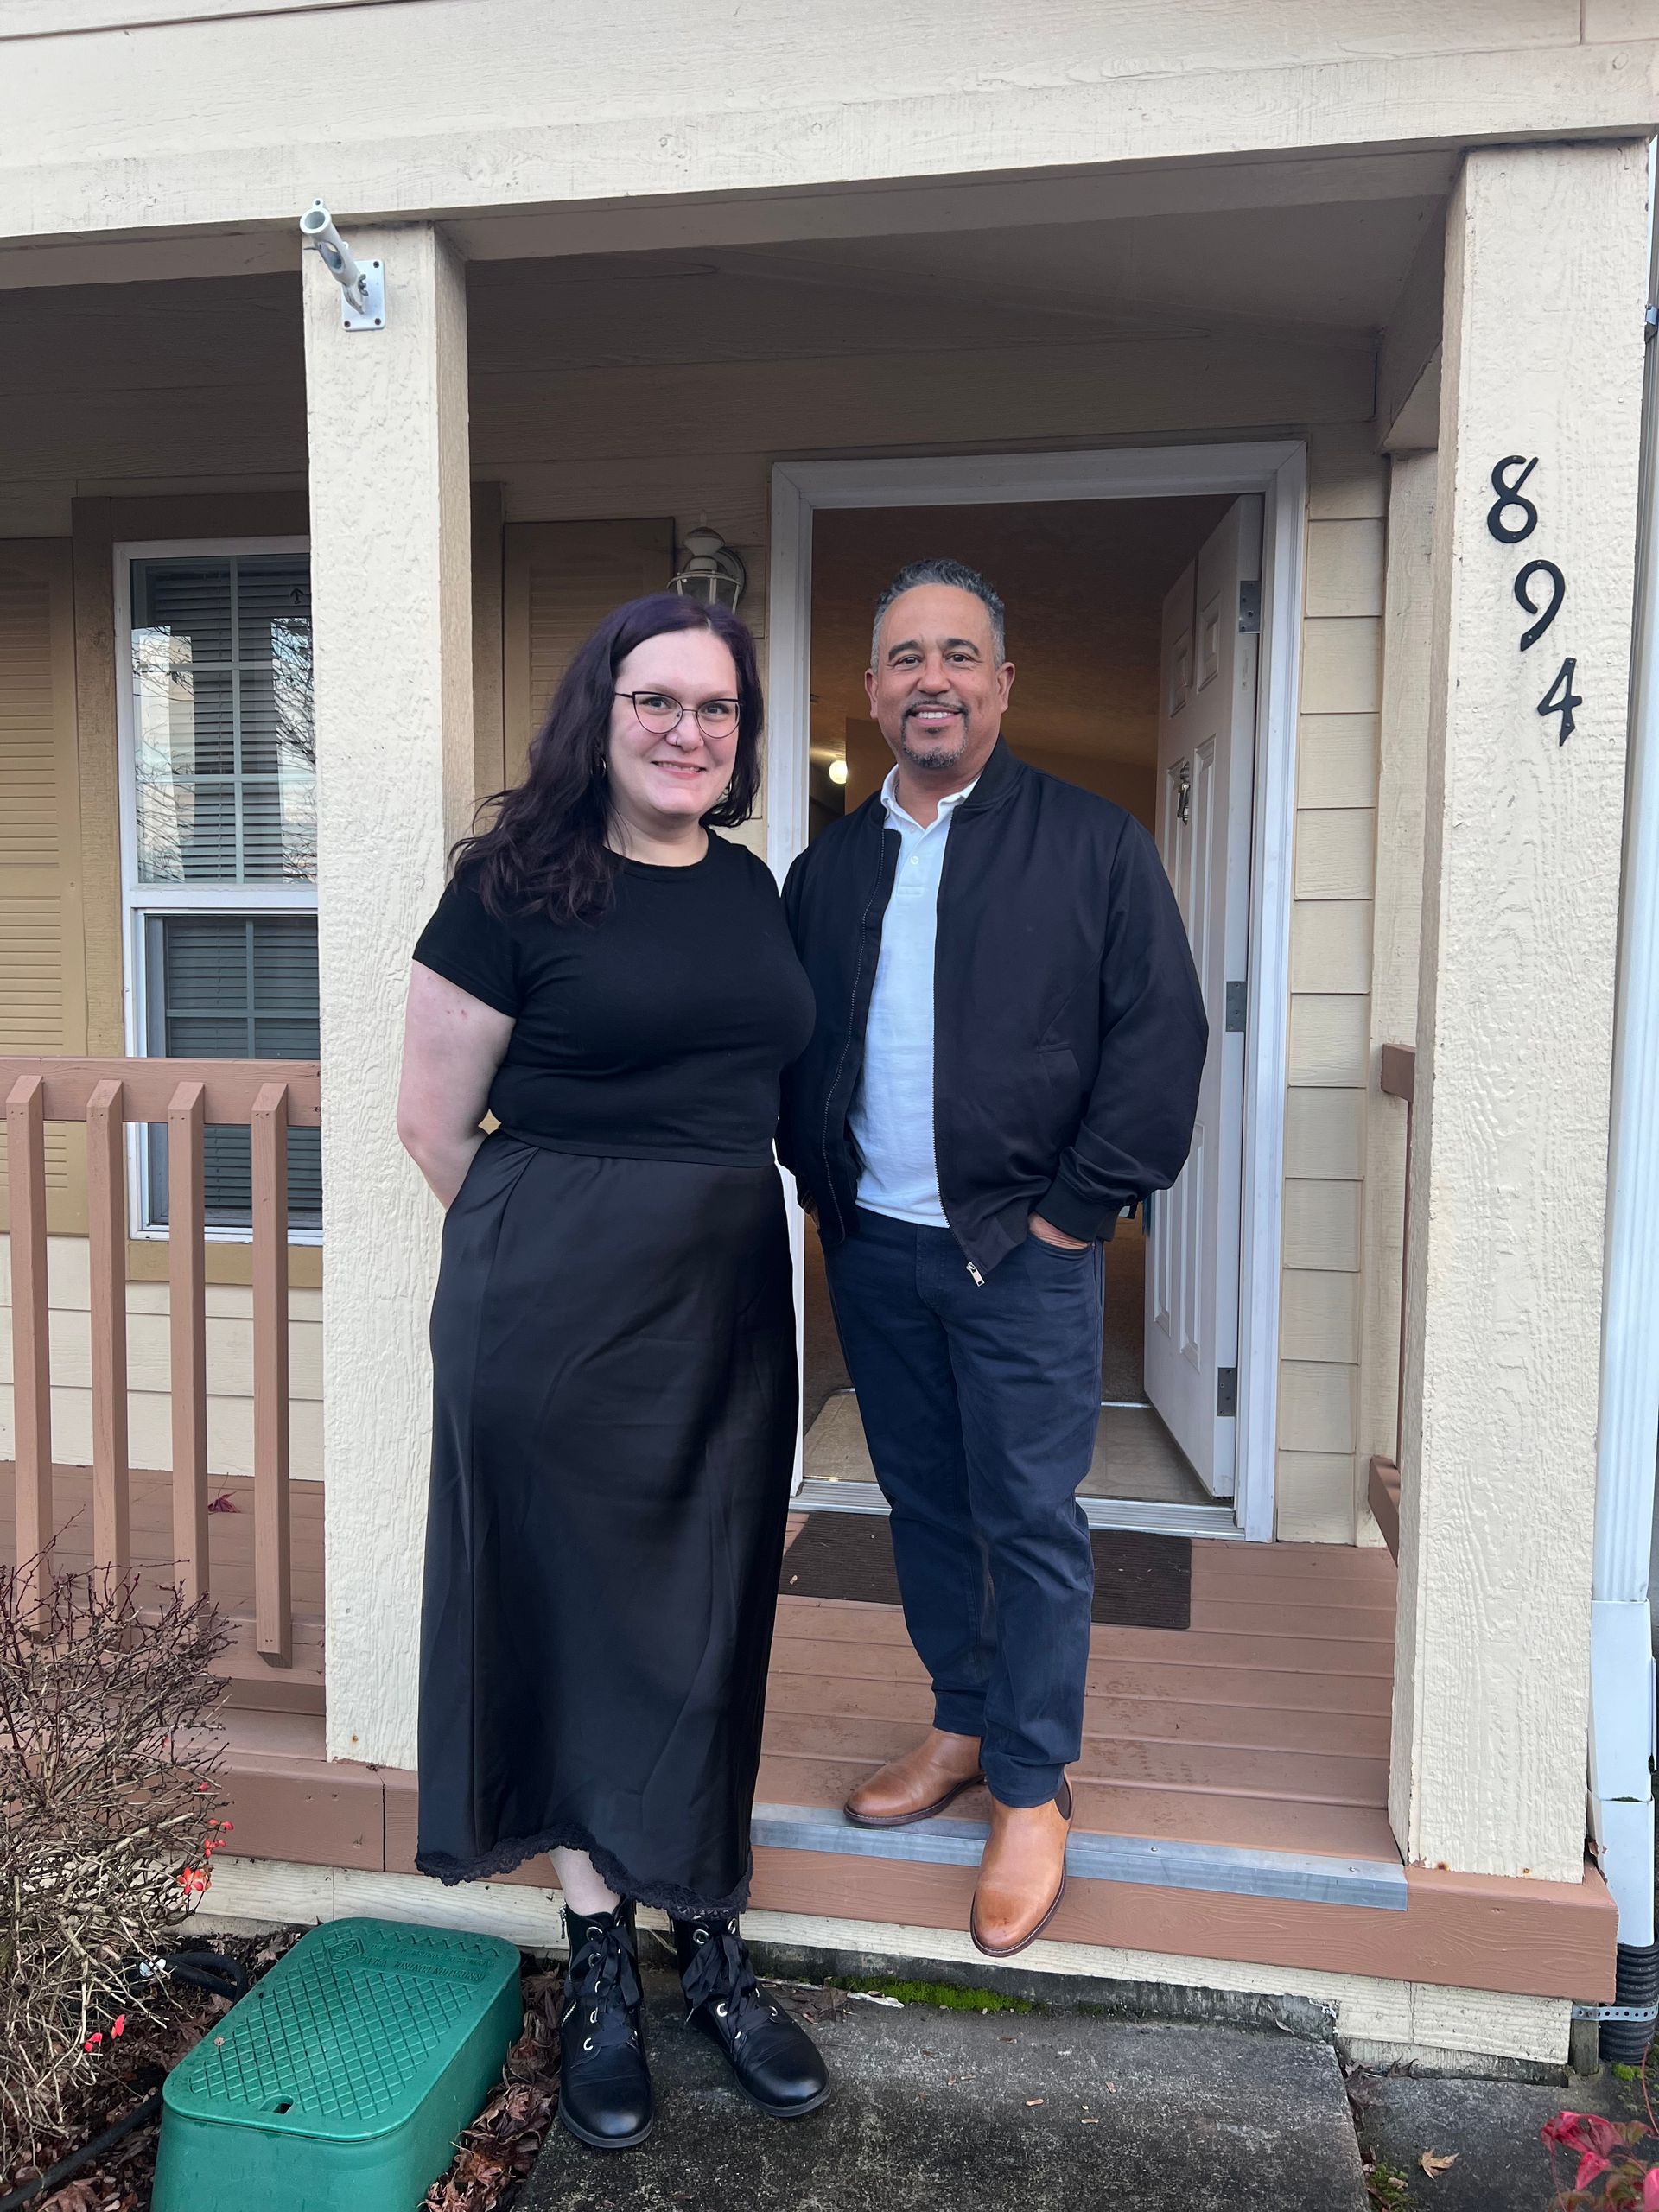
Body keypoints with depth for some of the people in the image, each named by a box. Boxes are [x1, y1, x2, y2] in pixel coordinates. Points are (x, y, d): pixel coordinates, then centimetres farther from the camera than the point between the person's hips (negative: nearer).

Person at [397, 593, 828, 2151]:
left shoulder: (750, 886, 8)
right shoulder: (516, 882, -8)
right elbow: (434, 1119, -4)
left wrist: (704, 1227, 13)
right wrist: (562, 1243, 5)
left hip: (730, 1300, 5)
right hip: (557, 1308, -5)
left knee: (708, 1627, 13)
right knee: (576, 1616, 8)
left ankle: (712, 1952, 32)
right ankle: (601, 1970, 29)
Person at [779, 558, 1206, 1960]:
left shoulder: (1093, 844, -3)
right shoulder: (830, 868, 11)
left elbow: (1162, 1033, -8)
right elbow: (789, 1044, 16)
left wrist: (1078, 1206, -11)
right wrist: (822, 1183, 6)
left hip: (1022, 1251, -4)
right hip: (873, 1248, 5)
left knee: (1030, 1520, 2)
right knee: (925, 1504, 15)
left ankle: (1033, 1790, 18)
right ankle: (964, 1725, 33)